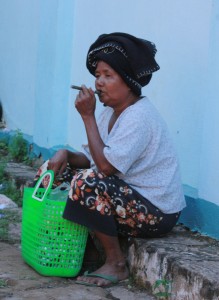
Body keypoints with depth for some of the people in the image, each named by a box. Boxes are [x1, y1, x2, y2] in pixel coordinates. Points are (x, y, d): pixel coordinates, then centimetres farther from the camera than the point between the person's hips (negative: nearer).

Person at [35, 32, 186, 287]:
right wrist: (66, 155, -14)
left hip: (157, 214, -10)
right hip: (129, 201, 10)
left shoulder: (140, 116, -21)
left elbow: (105, 165, -28)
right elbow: (91, 159, 7)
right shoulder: (111, 112, 8)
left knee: (88, 182, -30)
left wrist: (88, 116, -22)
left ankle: (116, 264, -13)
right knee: (62, 170, 8)